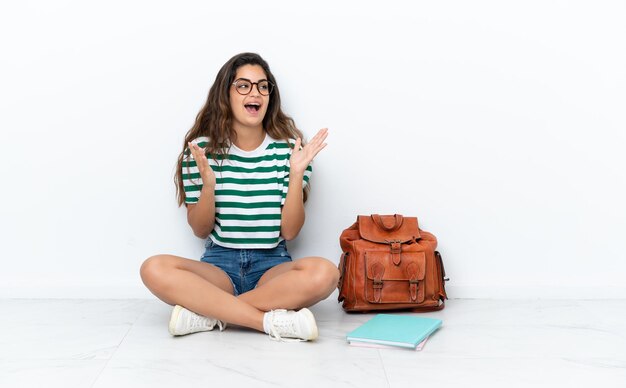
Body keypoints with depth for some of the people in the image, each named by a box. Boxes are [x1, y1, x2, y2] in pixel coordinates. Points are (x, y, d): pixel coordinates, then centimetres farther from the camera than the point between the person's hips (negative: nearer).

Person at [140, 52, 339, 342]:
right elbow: (200, 230, 1)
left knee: (323, 272, -32)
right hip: (219, 264, 0)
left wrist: (297, 175, -14)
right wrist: (208, 183, -16)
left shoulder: (288, 149, 0)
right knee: (154, 269, -29)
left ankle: (208, 311, -22)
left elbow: (290, 231, -2)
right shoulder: (202, 148, 0)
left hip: (272, 266, 0)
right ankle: (272, 321, -28)